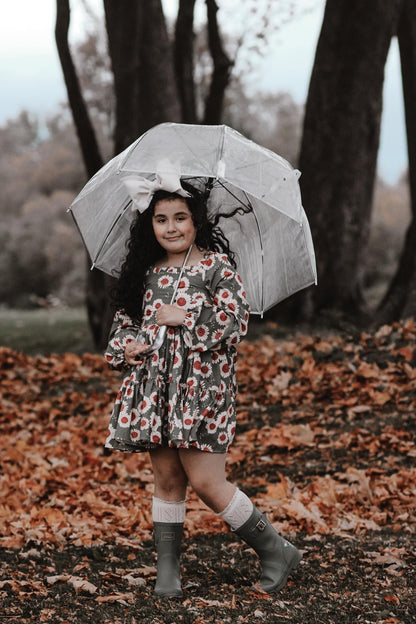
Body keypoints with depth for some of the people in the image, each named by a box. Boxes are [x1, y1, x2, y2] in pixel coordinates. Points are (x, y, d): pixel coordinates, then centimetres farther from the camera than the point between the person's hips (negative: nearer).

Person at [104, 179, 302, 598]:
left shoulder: (217, 266, -3)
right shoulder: (146, 272, 12)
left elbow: (235, 322, -11)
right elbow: (124, 320, 20)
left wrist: (184, 319, -13)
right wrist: (126, 346, 0)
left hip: (202, 386, -5)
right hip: (154, 386, 5)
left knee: (206, 483, -7)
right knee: (166, 480, 8)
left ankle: (276, 552, 8)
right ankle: (167, 571, 16)